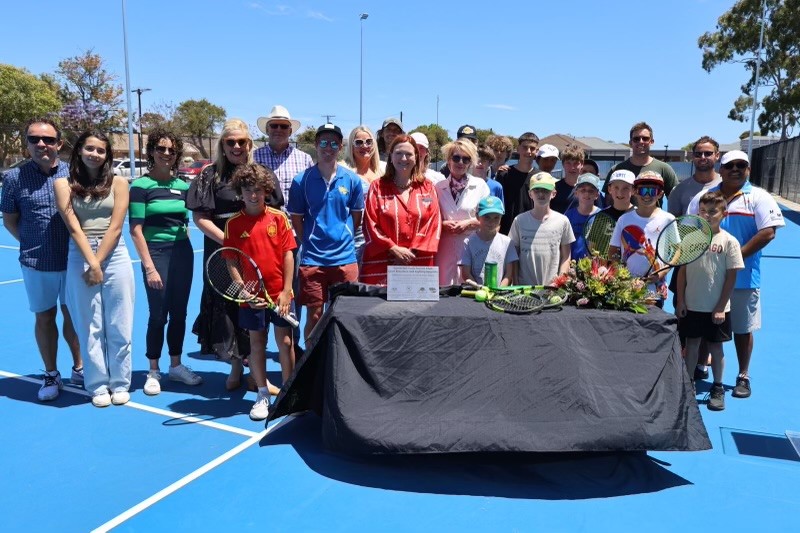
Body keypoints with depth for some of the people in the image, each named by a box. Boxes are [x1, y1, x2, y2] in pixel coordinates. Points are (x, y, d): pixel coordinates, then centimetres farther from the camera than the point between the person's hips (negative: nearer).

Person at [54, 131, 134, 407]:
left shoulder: (118, 183, 4)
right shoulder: (64, 185, 4)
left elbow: (115, 227, -3)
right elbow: (74, 228, -4)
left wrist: (98, 263, -8)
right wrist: (91, 264, -11)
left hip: (115, 257, 0)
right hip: (80, 259, 0)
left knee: (119, 327, 4)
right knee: (89, 327, 6)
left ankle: (120, 384, 17)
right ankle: (98, 386, 17)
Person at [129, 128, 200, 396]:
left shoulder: (183, 186, 8)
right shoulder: (141, 186, -6)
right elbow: (136, 231, -9)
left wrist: (186, 255, 12)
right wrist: (149, 267, -14)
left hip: (183, 253, 5)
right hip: (157, 253, -4)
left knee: (179, 312, 11)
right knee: (158, 315, 1)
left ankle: (176, 365, 25)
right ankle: (153, 371, 18)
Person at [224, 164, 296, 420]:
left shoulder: (279, 217, -2)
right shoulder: (233, 223, -2)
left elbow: (288, 255, -2)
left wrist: (286, 291, -7)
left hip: (280, 294, 0)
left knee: (285, 341, 6)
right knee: (256, 342, 11)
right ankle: (263, 395, 24)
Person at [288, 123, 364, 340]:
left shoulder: (352, 180, 3)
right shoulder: (301, 180, 0)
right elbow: (296, 220, 6)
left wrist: (342, 240, 8)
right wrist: (311, 243, 3)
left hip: (345, 258, 1)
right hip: (312, 259, -1)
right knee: (314, 316, 5)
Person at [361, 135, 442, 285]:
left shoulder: (427, 187, 11)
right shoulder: (377, 187, 7)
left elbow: (434, 223, 4)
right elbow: (370, 224, 0)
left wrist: (414, 252, -7)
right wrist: (393, 248, -10)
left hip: (419, 265, 1)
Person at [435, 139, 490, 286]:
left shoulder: (480, 185, 6)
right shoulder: (438, 187, 8)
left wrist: (469, 223, -9)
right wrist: (443, 224, -9)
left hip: (473, 245, -1)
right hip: (446, 248, 1)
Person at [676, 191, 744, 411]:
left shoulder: (729, 241, -6)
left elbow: (731, 277, -6)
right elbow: (682, 270, 3)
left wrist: (721, 307, -9)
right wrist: (680, 301, -1)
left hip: (716, 308, -2)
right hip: (691, 305, 2)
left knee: (715, 345, 10)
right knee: (691, 343, 12)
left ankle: (717, 388, 24)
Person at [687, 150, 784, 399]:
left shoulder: (759, 197, -2)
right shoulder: (703, 197, 5)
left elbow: (768, 232, -11)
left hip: (743, 278, -2)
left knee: (742, 329, 9)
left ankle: (743, 377, 24)